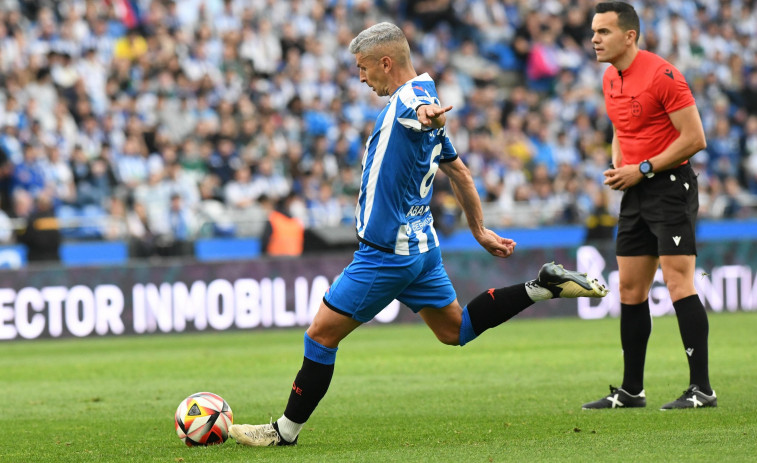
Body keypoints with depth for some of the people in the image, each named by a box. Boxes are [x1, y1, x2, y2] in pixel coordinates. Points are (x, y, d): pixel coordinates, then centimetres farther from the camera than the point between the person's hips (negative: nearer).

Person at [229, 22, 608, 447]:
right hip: (422, 245, 10)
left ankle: (287, 430, 3)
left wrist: (429, 115, -67)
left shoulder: (409, 97, -16)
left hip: (387, 252, -10)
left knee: (322, 333, -3)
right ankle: (544, 286, 9)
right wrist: (480, 231, 29)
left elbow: (423, 108, -43)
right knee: (455, 330, 19)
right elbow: (460, 173, 23)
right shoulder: (423, 101, 15)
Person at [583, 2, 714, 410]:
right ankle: (631, 390, 15)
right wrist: (617, 168, 6)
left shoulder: (661, 75, -15)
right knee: (630, 290, 8)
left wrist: (642, 169, -16)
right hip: (635, 192, 9)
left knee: (678, 284, -13)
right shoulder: (610, 80, 11)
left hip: (670, 186, -9)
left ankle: (701, 389, -12)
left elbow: (694, 138, -17)